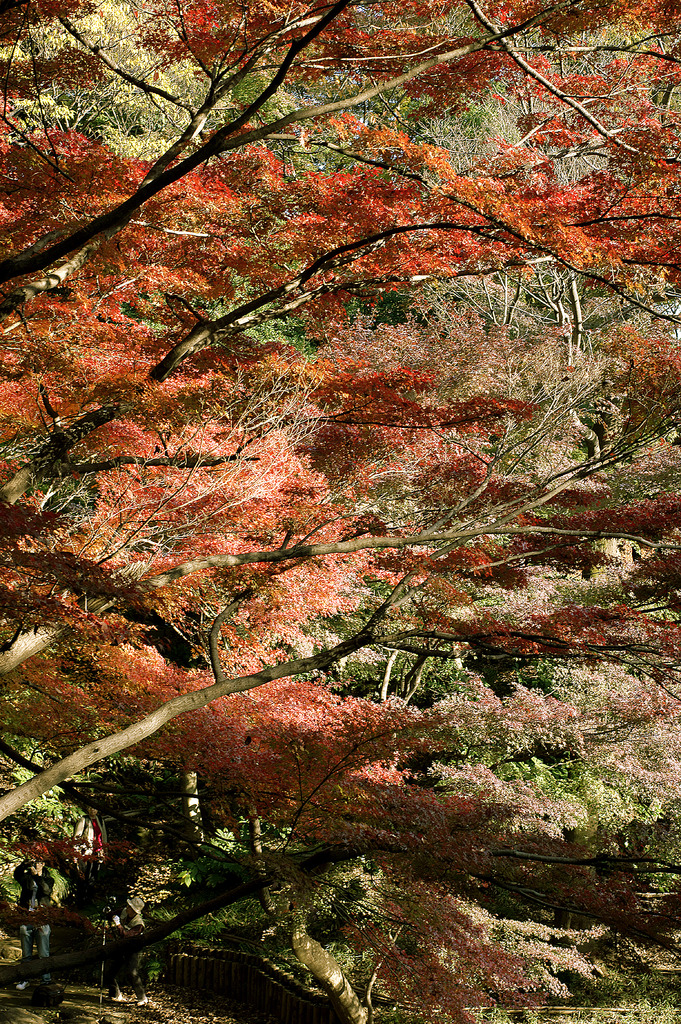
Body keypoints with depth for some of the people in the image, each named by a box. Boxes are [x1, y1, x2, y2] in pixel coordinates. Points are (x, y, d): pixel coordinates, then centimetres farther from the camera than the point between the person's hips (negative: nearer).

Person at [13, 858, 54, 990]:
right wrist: (25, 864, -25)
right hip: (26, 918, 2)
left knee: (43, 954, -2)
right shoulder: (27, 877, 11)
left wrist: (37, 876, -20)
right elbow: (17, 875, -10)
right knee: (26, 953, 9)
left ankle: (46, 979, 3)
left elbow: (47, 890, -12)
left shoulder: (48, 879, 8)